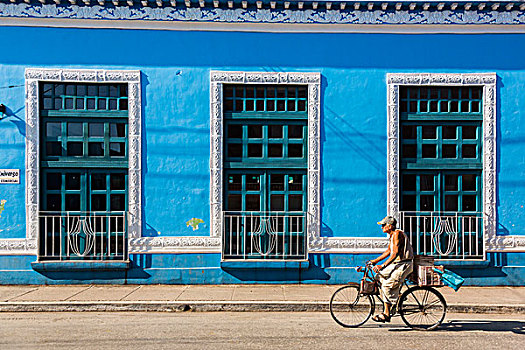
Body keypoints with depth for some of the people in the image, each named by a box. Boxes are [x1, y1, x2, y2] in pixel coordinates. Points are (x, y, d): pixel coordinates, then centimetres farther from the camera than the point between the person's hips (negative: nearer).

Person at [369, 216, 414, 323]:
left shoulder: (397, 234, -16)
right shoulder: (392, 235, 14)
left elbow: (395, 253, -25)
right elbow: (388, 251, 23)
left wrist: (383, 265, -29)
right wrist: (375, 261, 20)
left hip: (404, 265, -10)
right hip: (397, 264, 10)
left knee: (387, 286, -14)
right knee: (379, 276, 10)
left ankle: (386, 314, -9)